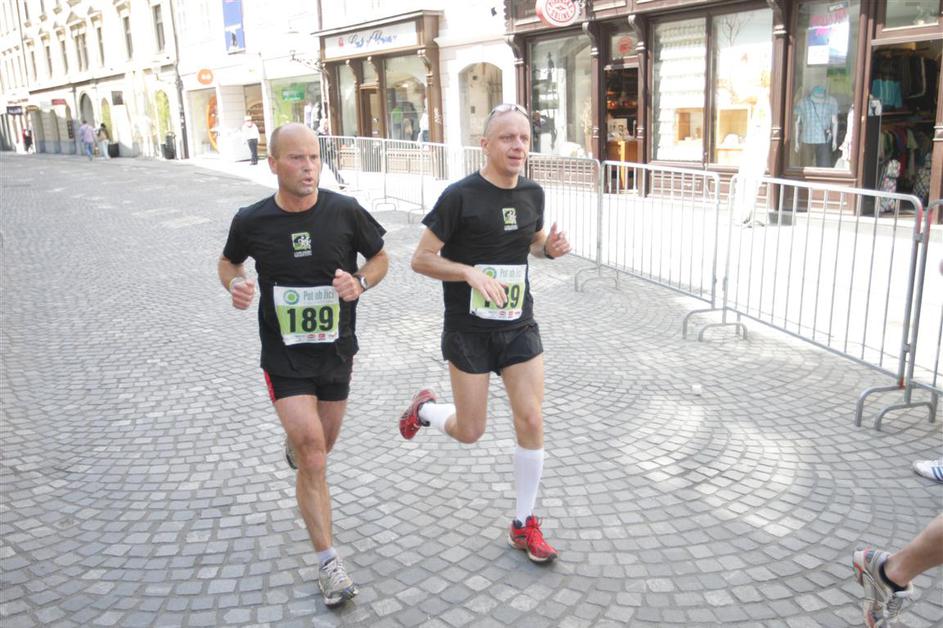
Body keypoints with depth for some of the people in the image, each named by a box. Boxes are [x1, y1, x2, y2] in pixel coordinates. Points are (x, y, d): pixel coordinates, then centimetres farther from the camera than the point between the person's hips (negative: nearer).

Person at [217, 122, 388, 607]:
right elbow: (229, 261, 11)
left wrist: (360, 282, -18)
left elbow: (380, 258, 4)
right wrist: (235, 284, -12)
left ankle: (295, 438, 60)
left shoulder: (345, 211, -11)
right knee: (313, 461, -9)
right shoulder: (251, 221, -10)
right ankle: (328, 563, 7)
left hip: (337, 351, 3)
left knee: (320, 448, 21)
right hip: (285, 357, -2)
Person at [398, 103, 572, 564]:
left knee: (531, 422, 1)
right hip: (469, 330, -4)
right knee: (470, 431, 4)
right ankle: (424, 409, 40)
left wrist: (551, 247, -2)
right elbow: (420, 259, -11)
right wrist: (472, 272, -26)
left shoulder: (533, 193, 2)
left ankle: (524, 525, 19)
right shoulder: (460, 196, -14)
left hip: (519, 325, 5)